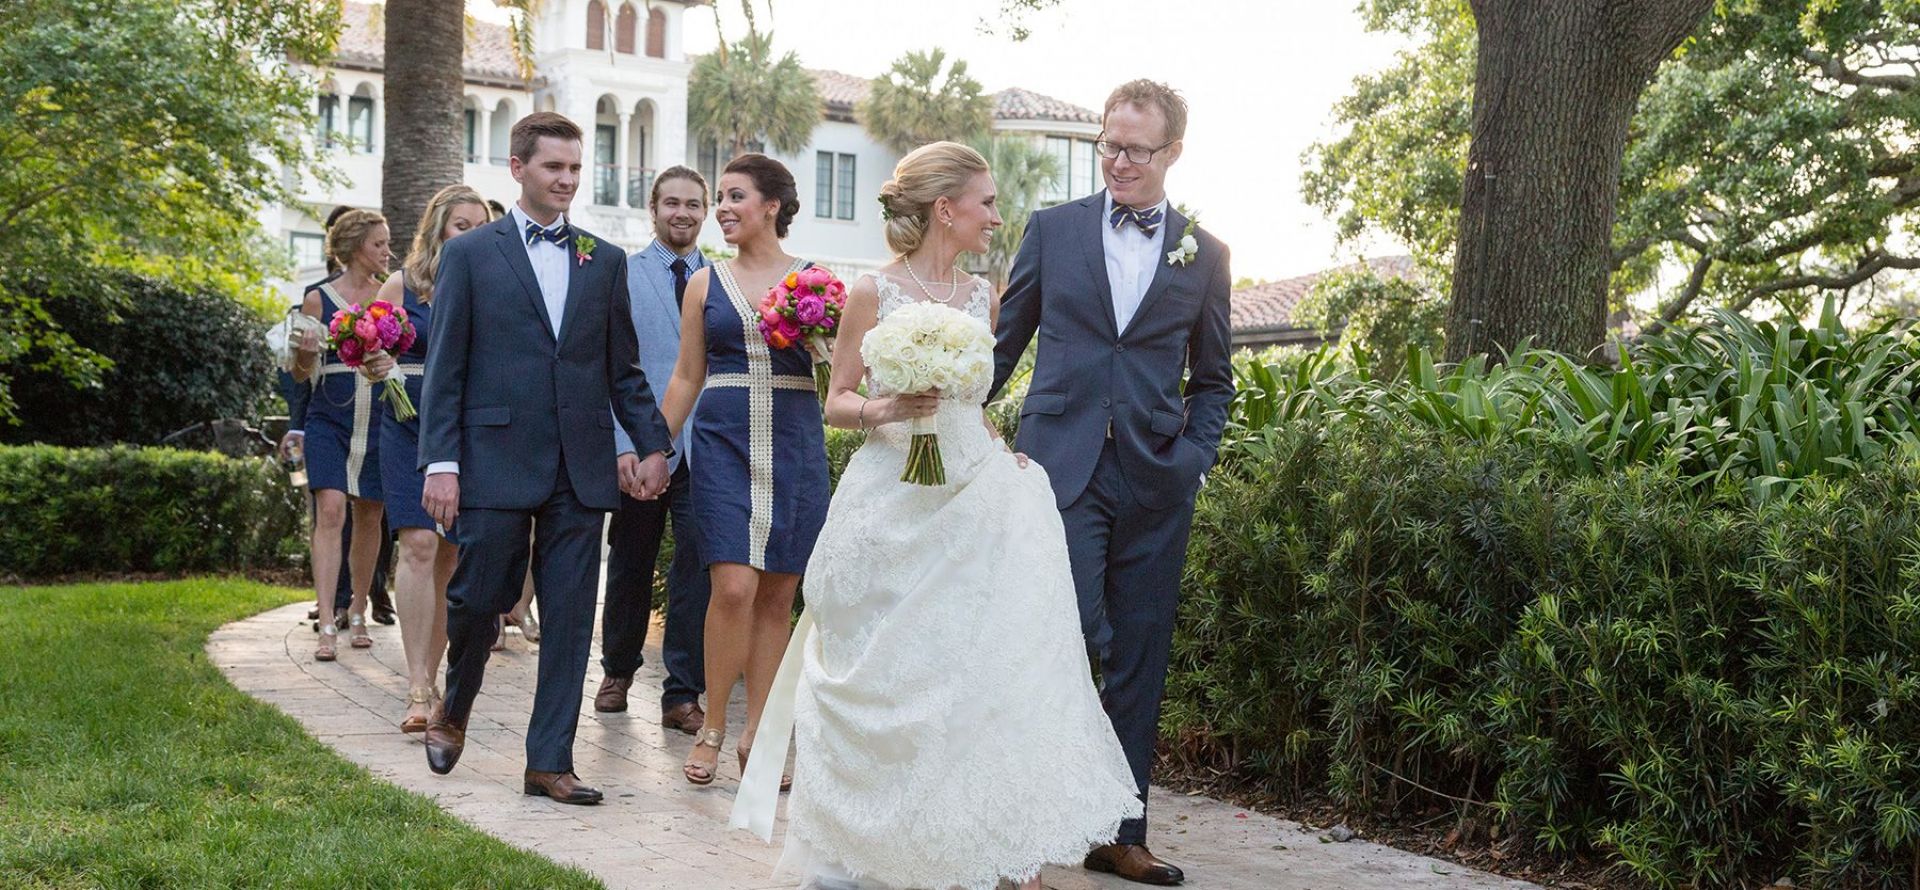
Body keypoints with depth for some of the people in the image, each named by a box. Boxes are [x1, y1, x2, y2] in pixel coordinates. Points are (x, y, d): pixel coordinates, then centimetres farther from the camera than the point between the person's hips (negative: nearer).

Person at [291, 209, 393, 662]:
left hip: (378, 423, 3)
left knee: (368, 519, 9)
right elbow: (301, 374, 5)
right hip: (330, 420, -2)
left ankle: (358, 612, 25)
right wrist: (304, 353, -16)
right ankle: (326, 626, -14)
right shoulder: (319, 299, 2)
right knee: (330, 513, -12)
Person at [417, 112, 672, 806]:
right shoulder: (469, 255, 3)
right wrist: (441, 463, -7)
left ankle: (549, 761, 10)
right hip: (495, 462, -3)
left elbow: (623, 369, 16)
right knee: (479, 598, 1)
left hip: (582, 469, 3)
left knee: (569, 617, 3)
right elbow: (444, 369, 0)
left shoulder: (605, 263, 13)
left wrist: (652, 444, 7)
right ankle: (454, 710, 31)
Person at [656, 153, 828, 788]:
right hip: (723, 444, 0)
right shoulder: (705, 285, 8)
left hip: (794, 446, 1)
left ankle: (756, 734, 11)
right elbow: (686, 379, 13)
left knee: (777, 595, 3)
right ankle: (713, 728, 2)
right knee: (734, 587, -12)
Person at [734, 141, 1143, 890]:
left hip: (974, 499, 4)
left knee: (990, 667, -3)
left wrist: (1009, 454, 4)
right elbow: (837, 403, 1)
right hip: (894, 508, -4)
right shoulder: (873, 293, -3)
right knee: (889, 677, 2)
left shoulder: (982, 298, 10)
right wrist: (887, 410, -19)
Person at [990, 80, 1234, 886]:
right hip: (1062, 467, -2)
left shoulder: (1205, 254, 10)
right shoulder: (1053, 229, 7)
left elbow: (1213, 379, 15)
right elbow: (1004, 343, 10)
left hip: (1155, 481, 2)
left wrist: (1194, 458, 1)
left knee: (1139, 663, 7)